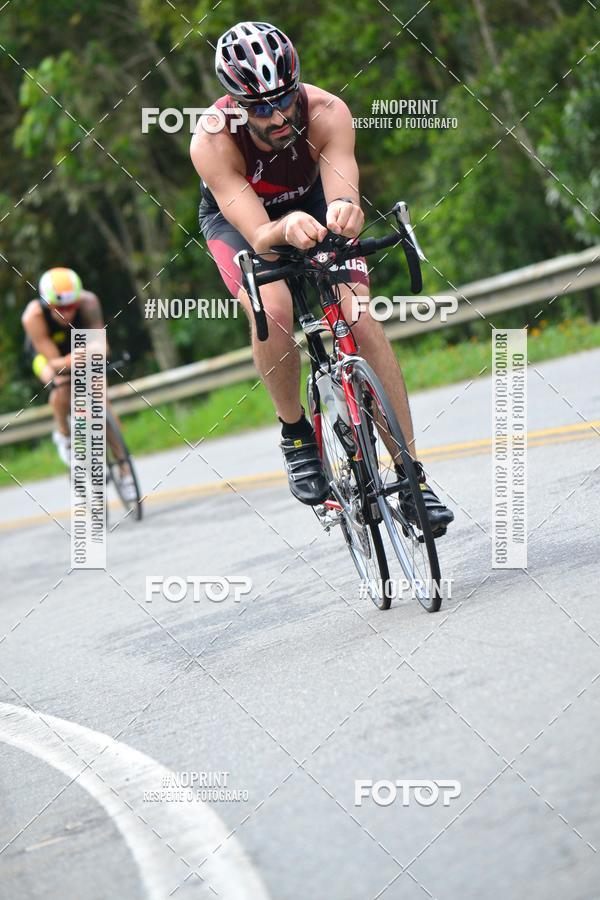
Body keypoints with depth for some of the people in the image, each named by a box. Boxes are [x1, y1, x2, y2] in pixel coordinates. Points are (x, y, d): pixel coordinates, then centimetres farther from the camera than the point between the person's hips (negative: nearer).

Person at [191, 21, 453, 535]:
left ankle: (412, 475, -12)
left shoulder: (326, 112, -32)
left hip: (310, 207, 2)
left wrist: (344, 209, -68)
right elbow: (258, 235, -42)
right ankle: (295, 433, -8)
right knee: (272, 308, -33)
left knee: (361, 317, -19)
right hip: (236, 220, -1)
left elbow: (341, 184, -44)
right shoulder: (212, 141, -36)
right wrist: (284, 230, -65)